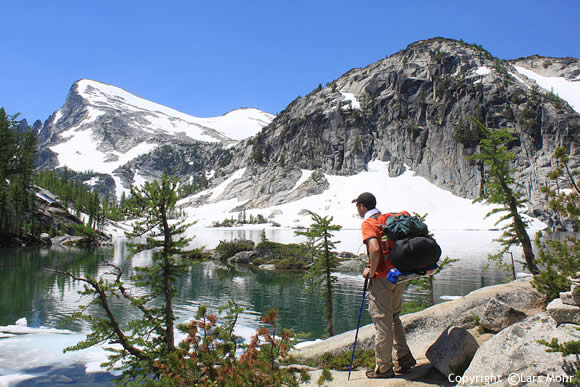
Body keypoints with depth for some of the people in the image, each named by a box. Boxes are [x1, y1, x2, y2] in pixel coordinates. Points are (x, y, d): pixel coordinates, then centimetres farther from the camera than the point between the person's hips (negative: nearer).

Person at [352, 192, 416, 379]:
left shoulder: (368, 223, -9)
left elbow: (375, 249, -25)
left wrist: (371, 271, -12)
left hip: (382, 278, -8)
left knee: (382, 321, 1)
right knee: (393, 317, 22)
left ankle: (383, 367, 10)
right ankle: (404, 357, 21)